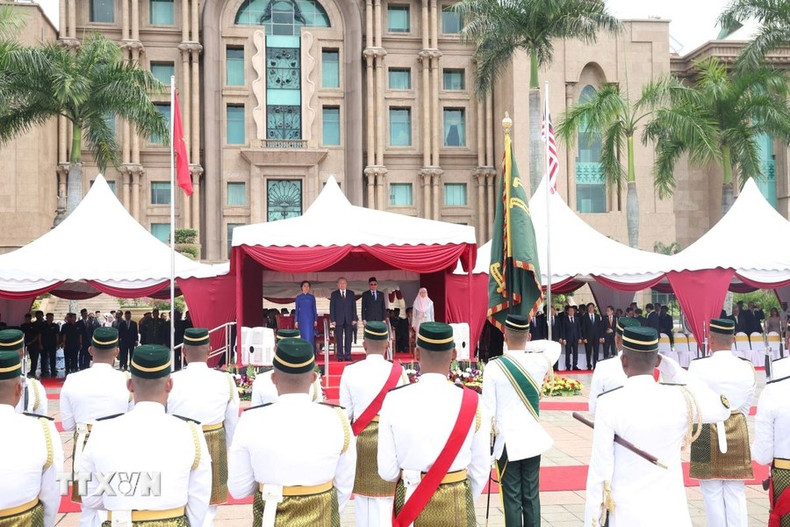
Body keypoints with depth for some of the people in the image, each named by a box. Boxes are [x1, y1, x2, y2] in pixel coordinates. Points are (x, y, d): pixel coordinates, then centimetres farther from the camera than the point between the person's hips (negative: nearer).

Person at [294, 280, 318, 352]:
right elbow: (297, 309, 6)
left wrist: (315, 320, 2)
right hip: (301, 319, 0)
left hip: (310, 318, 0)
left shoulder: (312, 297, 5)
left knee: (310, 336, -5)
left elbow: (314, 309, 8)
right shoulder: (298, 297, 5)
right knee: (303, 335, 3)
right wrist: (296, 321, 1)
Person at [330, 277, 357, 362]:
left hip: (349, 320, 1)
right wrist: (332, 320, -5)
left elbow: (354, 306, 7)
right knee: (339, 339, -2)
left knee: (348, 338, 0)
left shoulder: (351, 293, 9)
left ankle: (348, 356, 4)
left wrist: (354, 319, 0)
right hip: (338, 320, -1)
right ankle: (340, 356, 1)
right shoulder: (334, 294, 6)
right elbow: (332, 308, 3)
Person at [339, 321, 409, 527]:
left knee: (363, 492, 16)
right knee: (385, 497, 8)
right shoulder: (398, 372, -10)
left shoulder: (350, 371, -7)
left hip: (361, 437, 1)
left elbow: (345, 411, -3)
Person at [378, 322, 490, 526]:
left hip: (409, 500, 0)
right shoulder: (471, 403, -13)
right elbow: (481, 470, -5)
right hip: (457, 503, 0)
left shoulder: (395, 400, -14)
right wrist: (461, 501, 12)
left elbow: (387, 471, -9)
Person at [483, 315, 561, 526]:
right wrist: (527, 346, 13)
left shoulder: (494, 367, -13)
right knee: (531, 495, 12)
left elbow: (489, 411, -9)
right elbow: (555, 345, 21)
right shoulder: (539, 361, -4)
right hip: (533, 440, 3)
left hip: (507, 442, -3)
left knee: (512, 497, 3)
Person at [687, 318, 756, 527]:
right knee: (736, 494, 9)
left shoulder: (698, 367, -14)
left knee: (712, 494, 7)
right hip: (737, 431, 3)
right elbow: (747, 404, 6)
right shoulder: (747, 368, -4)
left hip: (707, 431, -2)